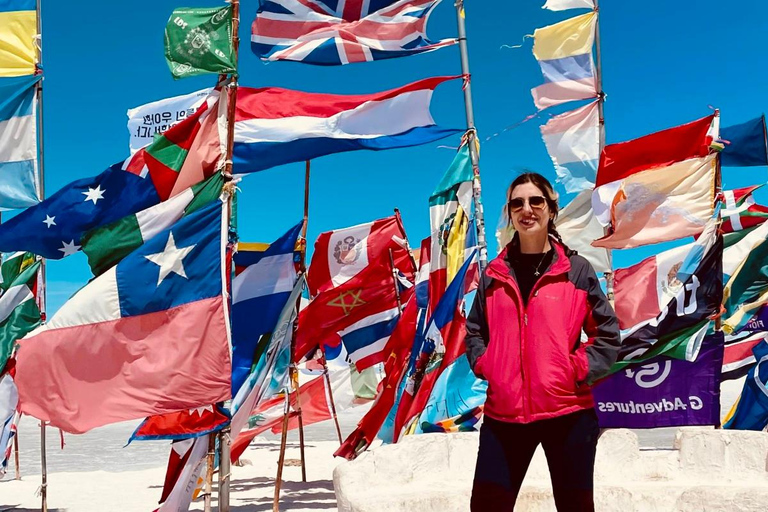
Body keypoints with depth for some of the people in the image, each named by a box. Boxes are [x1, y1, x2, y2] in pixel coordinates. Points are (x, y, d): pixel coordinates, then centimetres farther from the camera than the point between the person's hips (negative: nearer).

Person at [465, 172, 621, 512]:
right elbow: (474, 332, 15)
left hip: (567, 411, -1)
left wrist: (577, 371, -9)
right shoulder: (494, 273, 7)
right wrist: (484, 365, -1)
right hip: (503, 413, 2)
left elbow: (608, 335, 3)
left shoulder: (577, 269, 0)